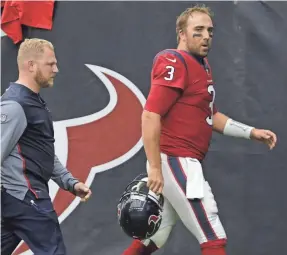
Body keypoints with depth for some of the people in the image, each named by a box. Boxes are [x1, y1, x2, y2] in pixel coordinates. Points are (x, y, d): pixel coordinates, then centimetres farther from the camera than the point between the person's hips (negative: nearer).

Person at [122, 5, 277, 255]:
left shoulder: (202, 65, 18)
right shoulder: (174, 63, -13)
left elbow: (210, 116, 24)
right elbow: (150, 115, -21)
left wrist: (252, 132, 13)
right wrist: (155, 168, -26)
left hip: (185, 164, 10)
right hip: (175, 161, -10)